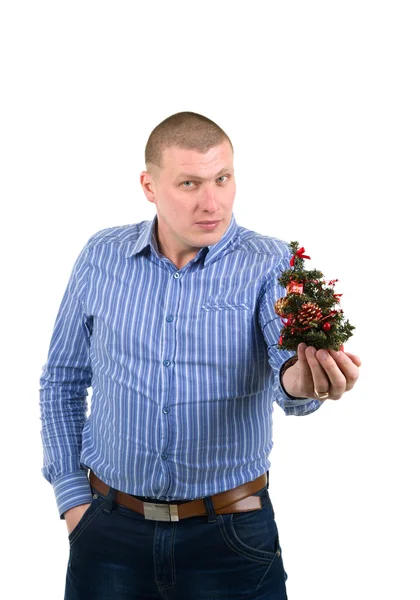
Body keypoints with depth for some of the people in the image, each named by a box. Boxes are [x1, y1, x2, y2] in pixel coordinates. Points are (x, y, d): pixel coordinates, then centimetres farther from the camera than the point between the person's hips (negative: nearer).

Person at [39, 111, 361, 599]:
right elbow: (62, 380, 10)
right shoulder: (102, 257, 1)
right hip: (111, 527, 2)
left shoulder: (270, 265, -7)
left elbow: (291, 352, -26)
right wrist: (72, 497, 4)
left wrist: (300, 380, -50)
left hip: (230, 536, -2)